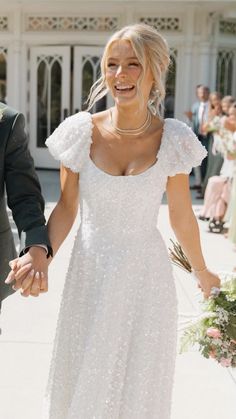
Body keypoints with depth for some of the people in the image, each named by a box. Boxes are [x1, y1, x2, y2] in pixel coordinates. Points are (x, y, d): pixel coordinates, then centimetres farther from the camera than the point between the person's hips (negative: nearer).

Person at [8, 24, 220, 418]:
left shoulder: (172, 140, -9)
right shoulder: (82, 132, -9)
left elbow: (182, 217, 3)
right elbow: (66, 207, -2)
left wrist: (202, 273, 13)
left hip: (146, 275, 0)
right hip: (91, 273, 1)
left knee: (140, 382, 15)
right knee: (82, 378, 16)